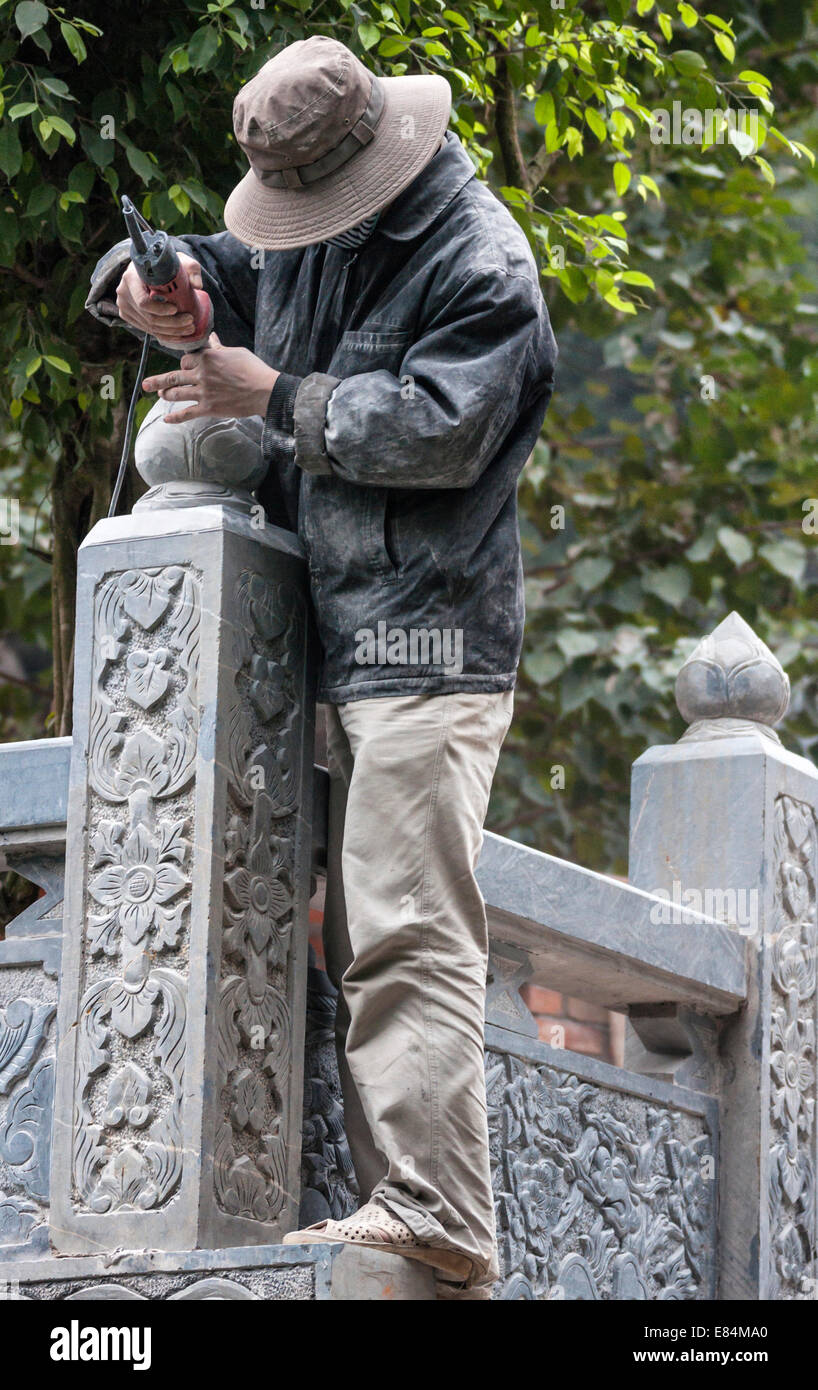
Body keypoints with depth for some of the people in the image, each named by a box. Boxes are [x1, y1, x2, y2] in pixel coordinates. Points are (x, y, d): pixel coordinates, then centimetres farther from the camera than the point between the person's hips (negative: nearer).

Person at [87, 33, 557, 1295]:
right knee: (360, 941, 7)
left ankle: (435, 1221, -20)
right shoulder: (304, 235, 18)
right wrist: (146, 282, 1)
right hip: (340, 640, 9)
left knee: (409, 933, -17)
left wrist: (274, 397, -10)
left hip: (426, 637, -9)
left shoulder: (479, 262, -8)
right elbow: (212, 274, 26)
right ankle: (400, 1203, 9)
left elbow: (437, 430, -18)